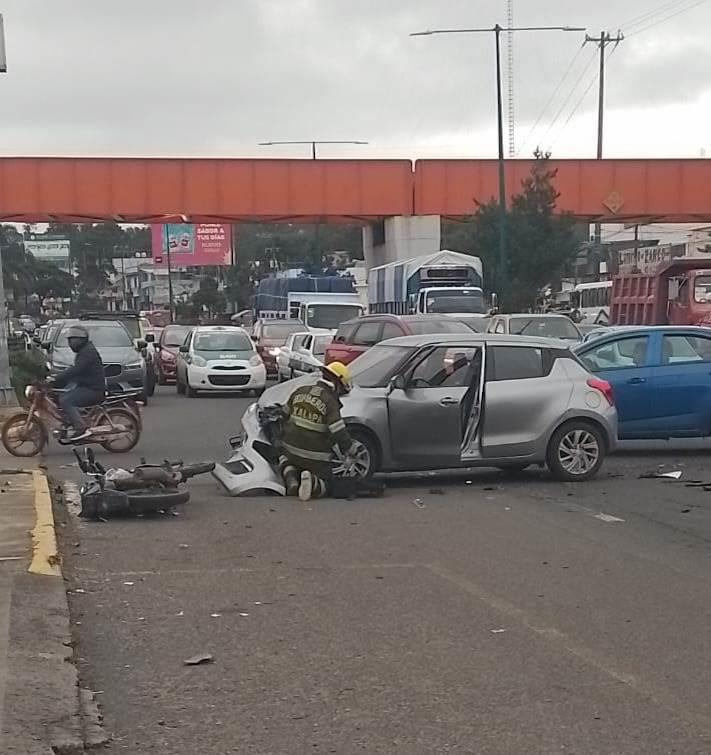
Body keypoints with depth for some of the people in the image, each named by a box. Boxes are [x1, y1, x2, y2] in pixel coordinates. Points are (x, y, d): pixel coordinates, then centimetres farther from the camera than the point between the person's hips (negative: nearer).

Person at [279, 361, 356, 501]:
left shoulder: (300, 392, 3)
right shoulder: (330, 402, -15)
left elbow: (284, 414, 16)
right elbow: (339, 433, -19)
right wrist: (350, 452, -4)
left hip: (291, 448, 4)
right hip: (316, 457, -4)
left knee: (285, 460, 36)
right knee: (322, 485, 17)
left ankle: (291, 479, 4)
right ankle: (312, 482, -18)